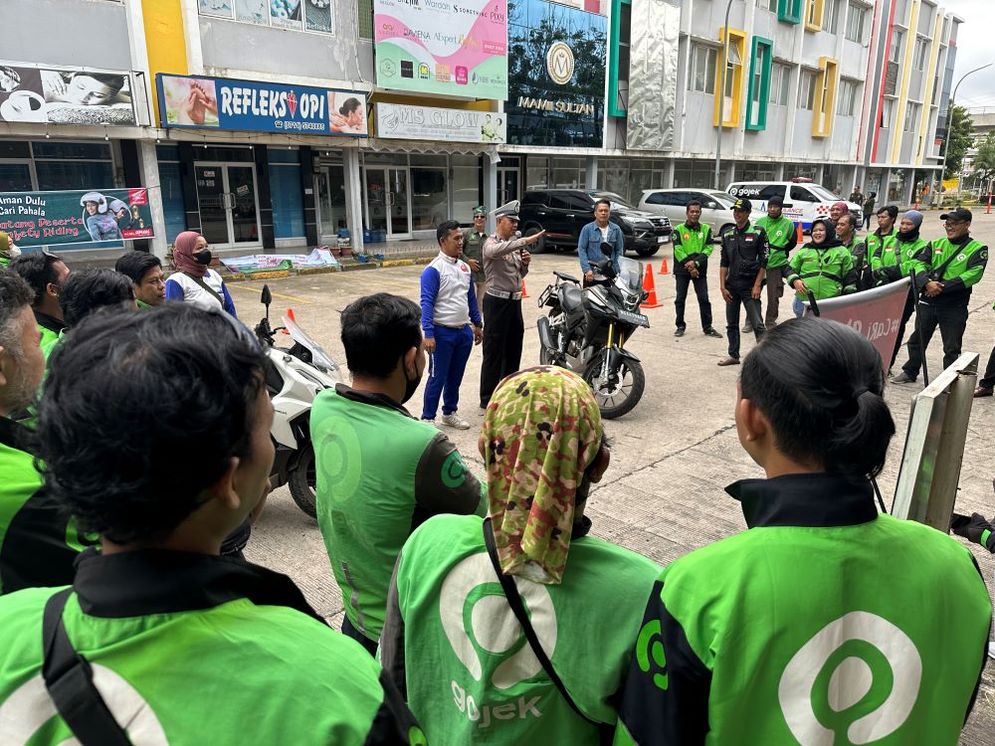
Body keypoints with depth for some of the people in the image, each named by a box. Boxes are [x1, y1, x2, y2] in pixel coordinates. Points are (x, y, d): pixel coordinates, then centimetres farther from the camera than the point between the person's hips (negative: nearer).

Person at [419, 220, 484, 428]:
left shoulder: (464, 267, 10)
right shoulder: (433, 270, -13)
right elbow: (426, 303, -18)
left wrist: (477, 324, 19)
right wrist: (428, 334, -24)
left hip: (464, 331, 7)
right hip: (442, 332, -7)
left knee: (456, 376, 17)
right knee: (437, 378, 0)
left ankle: (450, 413, 31)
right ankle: (428, 418, 11)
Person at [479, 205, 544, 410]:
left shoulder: (514, 243, 16)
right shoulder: (491, 243, -8)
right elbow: (496, 251, -34)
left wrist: (525, 264, -1)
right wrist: (526, 241, -40)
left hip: (514, 300, 8)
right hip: (497, 301, -8)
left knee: (513, 351, 13)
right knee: (494, 353, -5)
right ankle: (487, 402, 1)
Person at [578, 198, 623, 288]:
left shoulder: (616, 229, 4)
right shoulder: (587, 229, -3)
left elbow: (619, 251, 6)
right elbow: (581, 249, -5)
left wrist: (616, 270, -5)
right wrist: (587, 269, -15)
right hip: (591, 275, -2)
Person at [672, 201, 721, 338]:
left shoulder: (706, 229, 5)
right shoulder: (679, 230, 0)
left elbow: (708, 249, -2)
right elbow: (678, 251, -7)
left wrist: (696, 262, -17)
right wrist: (689, 267, -15)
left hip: (700, 270, 1)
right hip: (682, 270, -1)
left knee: (704, 299, 1)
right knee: (680, 299, 5)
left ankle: (707, 327, 8)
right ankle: (680, 326, 16)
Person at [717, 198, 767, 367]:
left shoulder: (758, 232, -3)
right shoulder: (727, 234, 8)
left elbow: (763, 261, -4)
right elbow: (724, 262, 9)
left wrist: (757, 285, -10)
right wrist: (722, 286, 2)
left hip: (750, 285, -5)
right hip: (732, 285, 5)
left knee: (757, 324, -8)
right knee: (731, 324, 11)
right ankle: (733, 355, 22)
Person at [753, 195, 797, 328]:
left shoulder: (788, 224, -2)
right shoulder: (760, 222, 4)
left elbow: (792, 242, 10)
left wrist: (780, 253, 4)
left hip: (776, 265, -1)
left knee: (773, 297, 5)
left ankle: (770, 322, 21)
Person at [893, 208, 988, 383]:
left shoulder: (977, 249, -3)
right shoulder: (935, 244, 9)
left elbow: (974, 274, -17)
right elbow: (919, 264, -1)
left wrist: (943, 287, -24)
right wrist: (927, 282, -21)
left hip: (954, 306, -4)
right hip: (928, 301, 4)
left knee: (952, 348, 3)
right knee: (917, 340, 16)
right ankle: (910, 372, 32)